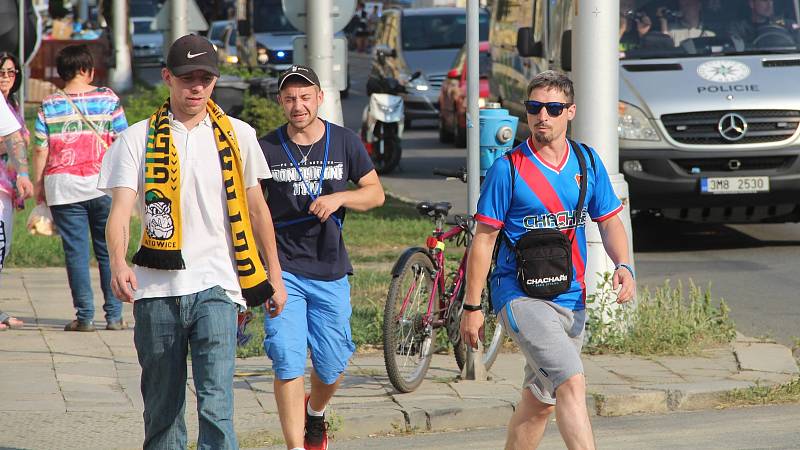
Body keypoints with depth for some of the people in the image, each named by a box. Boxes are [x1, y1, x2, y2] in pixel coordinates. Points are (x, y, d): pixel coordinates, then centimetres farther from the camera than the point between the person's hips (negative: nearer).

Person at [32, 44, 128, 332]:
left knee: (76, 252, 3)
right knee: (109, 252, 9)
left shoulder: (49, 105, 0)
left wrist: (38, 184, 8)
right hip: (103, 184, 0)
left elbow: (41, 148, -2)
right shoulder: (108, 99, 0)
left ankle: (85, 316, -1)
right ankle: (114, 316, 7)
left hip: (63, 187, 0)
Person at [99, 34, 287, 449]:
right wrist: (118, 264, -25)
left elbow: (255, 207, 18)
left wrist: (274, 273, 18)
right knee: (162, 410, 7)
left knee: (216, 406, -15)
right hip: (157, 288, 1)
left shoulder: (238, 135, 9)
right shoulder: (138, 139, 4)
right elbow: (121, 207, -7)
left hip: (215, 285, -1)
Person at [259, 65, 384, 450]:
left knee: (332, 366, 10)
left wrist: (339, 198, -12)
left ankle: (315, 412, 43)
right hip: (283, 270, -2)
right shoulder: (266, 149, -4)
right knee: (288, 362, -13)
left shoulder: (345, 142, 1)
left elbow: (376, 192, 7)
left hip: (330, 272, 2)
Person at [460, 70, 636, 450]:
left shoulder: (587, 162, 7)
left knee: (540, 400, 13)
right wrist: (472, 306, -4)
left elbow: (609, 222, 14)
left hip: (571, 299, 6)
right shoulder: (508, 169, -6)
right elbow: (483, 238, -3)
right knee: (571, 383, -22)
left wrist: (623, 266, -6)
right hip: (520, 294, -6)